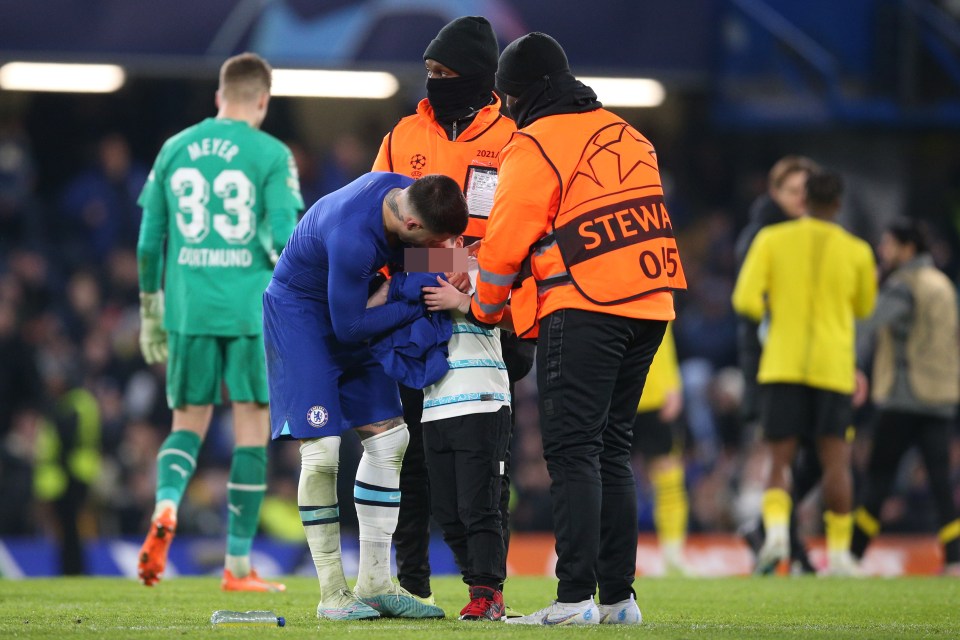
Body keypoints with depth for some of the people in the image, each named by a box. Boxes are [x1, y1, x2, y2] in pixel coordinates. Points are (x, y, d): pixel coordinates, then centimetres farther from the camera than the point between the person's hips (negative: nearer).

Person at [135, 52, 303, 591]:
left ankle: (166, 508, -17)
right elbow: (284, 237, -10)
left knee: (189, 423, 14)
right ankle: (239, 566, 6)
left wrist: (150, 311, 19)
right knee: (252, 431, 5)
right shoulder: (272, 154, -3)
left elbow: (150, 238, 10)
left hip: (186, 309, 3)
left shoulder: (175, 149, 9)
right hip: (252, 310, -3)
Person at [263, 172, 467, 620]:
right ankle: (332, 595, -5)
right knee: (322, 449, -13)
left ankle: (374, 584, 10)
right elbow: (349, 327, -25)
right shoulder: (351, 238, -38)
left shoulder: (408, 193, -14)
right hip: (299, 310, -9)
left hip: (347, 303, 9)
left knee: (388, 437, 5)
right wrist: (421, 305, -19)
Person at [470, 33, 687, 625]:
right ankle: (618, 595, 10)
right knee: (612, 451, 12)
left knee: (572, 453, -8)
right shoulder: (628, 136, 20)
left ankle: (576, 598, -15)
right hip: (649, 308, 7)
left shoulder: (536, 144, -4)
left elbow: (508, 237, -4)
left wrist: (485, 307, 13)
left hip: (582, 310, -7)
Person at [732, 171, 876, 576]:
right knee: (836, 461, 4)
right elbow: (864, 307, 18)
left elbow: (745, 299, -6)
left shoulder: (772, 240, 1)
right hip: (833, 369, 0)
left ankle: (776, 528, -22)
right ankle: (838, 551, 0)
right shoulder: (856, 251, 3)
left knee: (780, 461, 3)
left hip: (782, 366, 0)